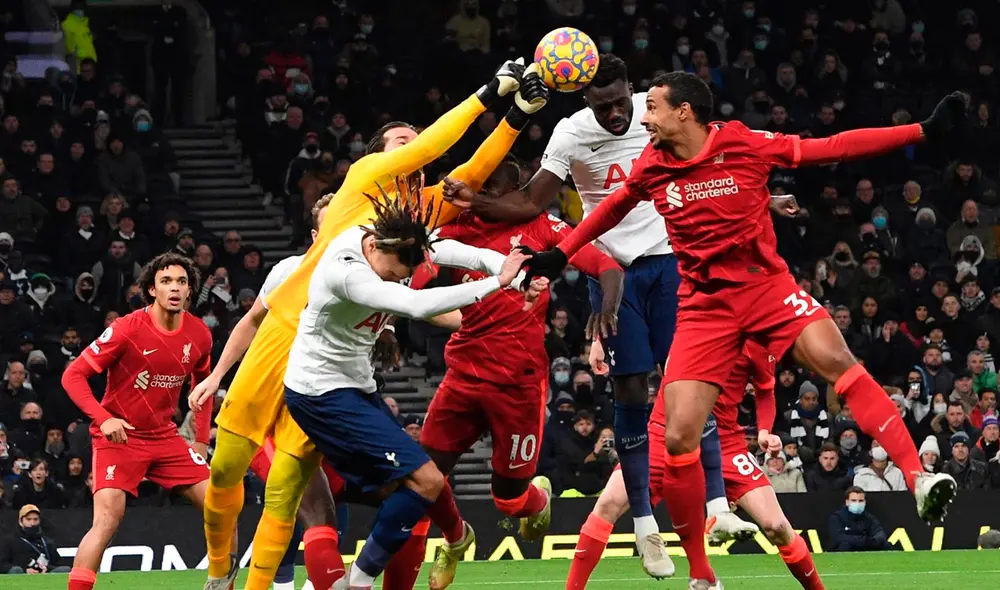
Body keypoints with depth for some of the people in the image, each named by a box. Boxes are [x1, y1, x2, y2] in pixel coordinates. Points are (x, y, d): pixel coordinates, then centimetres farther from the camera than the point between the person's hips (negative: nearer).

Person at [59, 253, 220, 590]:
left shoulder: (198, 335, -1)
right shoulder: (127, 329, -17)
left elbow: (203, 383, 19)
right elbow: (73, 375, -14)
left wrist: (202, 439, 11)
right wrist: (104, 418, -27)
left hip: (165, 436, 5)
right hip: (119, 436, -5)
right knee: (108, 518, -22)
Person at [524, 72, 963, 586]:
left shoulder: (745, 143, -9)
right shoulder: (651, 167, 1)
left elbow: (834, 148, -6)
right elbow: (614, 207, 23)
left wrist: (925, 131, -10)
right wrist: (560, 254, 25)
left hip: (766, 286, -2)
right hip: (703, 306, 2)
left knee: (836, 360, -30)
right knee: (679, 439, -8)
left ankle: (918, 478, -33)